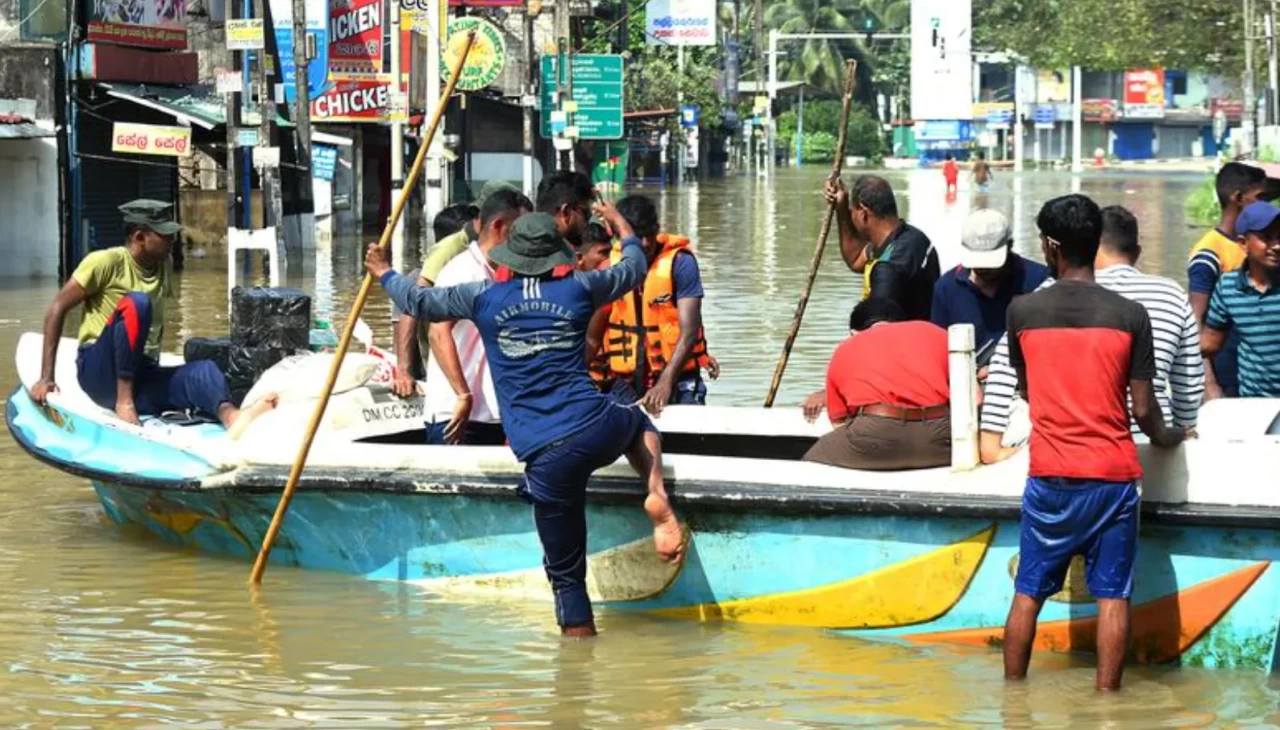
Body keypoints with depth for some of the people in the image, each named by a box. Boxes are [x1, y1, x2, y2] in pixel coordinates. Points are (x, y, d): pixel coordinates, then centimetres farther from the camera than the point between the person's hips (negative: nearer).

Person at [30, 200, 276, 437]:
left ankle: (231, 416, -60)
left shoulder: (163, 268, 15)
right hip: (100, 373, -5)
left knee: (204, 370, -26)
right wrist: (46, 377, -10)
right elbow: (58, 309, -5)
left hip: (143, 376, 5)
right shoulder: (106, 262, -3)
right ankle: (124, 401, -30)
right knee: (136, 303, -29)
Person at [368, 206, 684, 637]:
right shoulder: (577, 288, 9)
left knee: (565, 571, 8)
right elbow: (634, 268, 28)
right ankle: (657, 497, 11)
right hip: (597, 430, 1)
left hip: (546, 457, -1)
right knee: (638, 424, 37)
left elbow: (420, 302, 19)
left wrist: (385, 274, 39)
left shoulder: (484, 297, 5)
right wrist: (620, 224, 47)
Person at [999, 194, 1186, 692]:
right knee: (1112, 595, 3)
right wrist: (1165, 438, 19)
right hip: (1114, 472, -1)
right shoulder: (1129, 316, -6)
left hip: (1050, 474, 1)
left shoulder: (1022, 311, -3)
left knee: (1029, 592, 10)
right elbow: (1143, 410, -3)